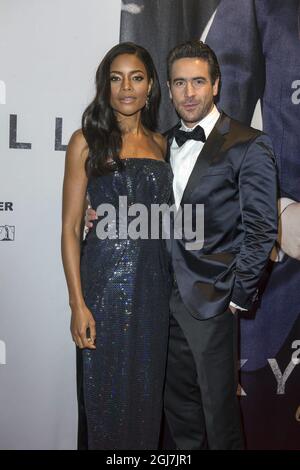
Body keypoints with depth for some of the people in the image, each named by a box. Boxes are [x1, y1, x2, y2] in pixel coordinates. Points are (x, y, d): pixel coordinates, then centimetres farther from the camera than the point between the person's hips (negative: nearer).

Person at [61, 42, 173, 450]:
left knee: (146, 389, 16)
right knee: (105, 390, 7)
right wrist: (77, 303, -13)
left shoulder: (158, 143, 10)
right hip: (105, 279, -4)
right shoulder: (87, 141, -4)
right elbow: (70, 228, -7)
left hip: (153, 281, 5)